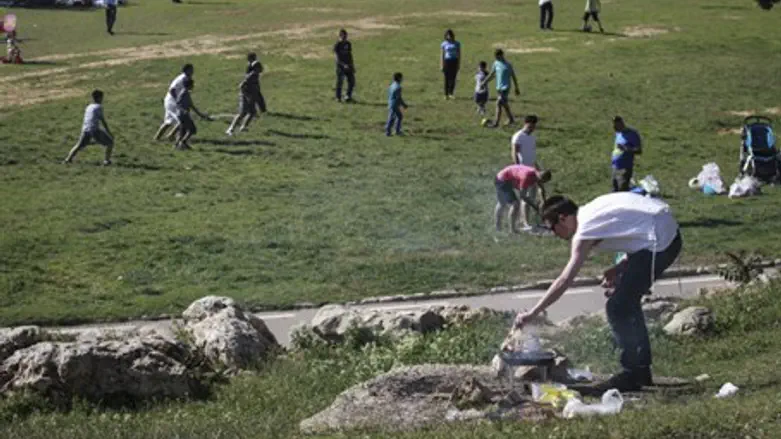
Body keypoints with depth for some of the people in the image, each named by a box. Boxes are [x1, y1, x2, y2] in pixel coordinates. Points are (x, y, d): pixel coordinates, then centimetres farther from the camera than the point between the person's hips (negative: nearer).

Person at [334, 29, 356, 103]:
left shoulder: (348, 44, 9)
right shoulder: (337, 45, -9)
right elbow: (337, 58, -14)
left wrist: (352, 65, 14)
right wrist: (344, 65, -25)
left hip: (348, 65, 6)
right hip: (340, 66, -6)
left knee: (351, 81, 3)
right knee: (340, 81, -4)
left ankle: (348, 96, 17)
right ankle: (338, 98, 5)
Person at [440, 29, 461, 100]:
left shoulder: (457, 44, 4)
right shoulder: (443, 44, 1)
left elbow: (459, 54, 7)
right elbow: (442, 55, 2)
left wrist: (459, 64, 3)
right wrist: (441, 65, -2)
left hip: (454, 61, 1)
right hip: (447, 61, -1)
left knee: (453, 78, -3)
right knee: (447, 78, 1)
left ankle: (451, 93, 7)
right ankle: (446, 94, 7)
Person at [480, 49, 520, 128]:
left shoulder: (508, 65, -10)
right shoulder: (496, 63, 7)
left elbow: (513, 77, -2)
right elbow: (491, 75, 18)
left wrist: (516, 88, 1)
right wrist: (484, 82, 14)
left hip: (505, 88, -7)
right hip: (499, 88, 7)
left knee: (499, 103, -15)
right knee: (504, 104, 15)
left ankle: (496, 123, -14)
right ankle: (511, 119, 30)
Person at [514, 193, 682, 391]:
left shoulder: (584, 231, -10)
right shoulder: (592, 211, 16)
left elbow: (565, 280, -13)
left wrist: (532, 313, -10)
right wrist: (620, 268, 9)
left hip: (660, 239, -10)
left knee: (618, 308, -5)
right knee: (627, 302, 20)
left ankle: (632, 374, 2)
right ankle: (641, 370, 27)